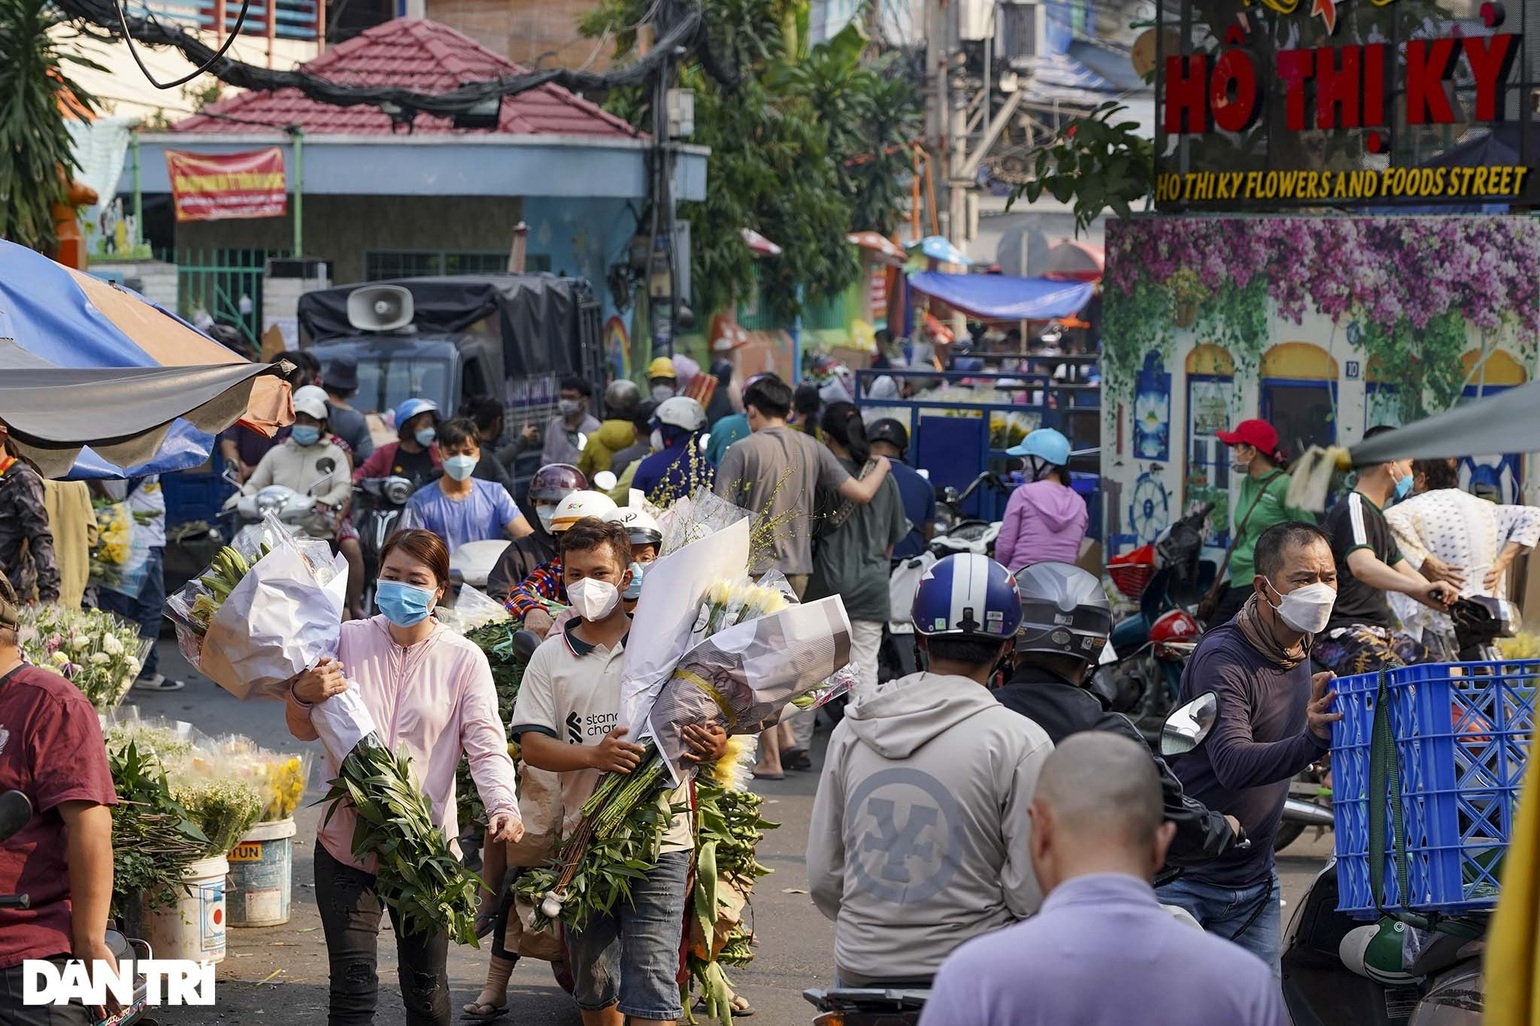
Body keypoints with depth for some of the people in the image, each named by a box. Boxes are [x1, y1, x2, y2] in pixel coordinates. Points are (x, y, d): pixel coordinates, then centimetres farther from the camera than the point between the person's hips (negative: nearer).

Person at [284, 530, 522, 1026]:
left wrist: (503, 805, -28)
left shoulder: (463, 659, -1)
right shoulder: (348, 640, 1)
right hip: (347, 843, 0)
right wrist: (303, 696, -17)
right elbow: (305, 730, 7)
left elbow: (486, 744, -9)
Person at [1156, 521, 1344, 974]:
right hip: (1182, 880, -8)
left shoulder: (1301, 650, 8)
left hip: (1253, 883, 8)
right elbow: (1234, 764, -33)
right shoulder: (1223, 657, -19)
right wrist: (1312, 740, -48)